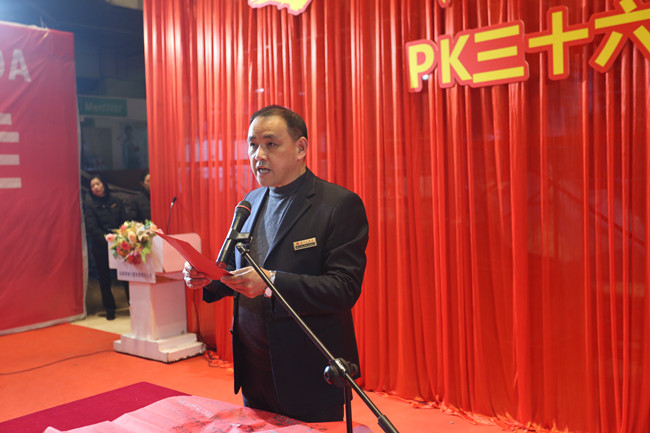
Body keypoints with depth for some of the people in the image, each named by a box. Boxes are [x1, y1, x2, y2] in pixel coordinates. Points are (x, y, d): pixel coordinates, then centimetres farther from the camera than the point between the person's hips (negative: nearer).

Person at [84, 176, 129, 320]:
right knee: (104, 278, 5)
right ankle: (110, 309, 15)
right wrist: (107, 240, -17)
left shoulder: (116, 201, 8)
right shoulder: (89, 203, 0)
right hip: (100, 247, -2)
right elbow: (91, 227, -8)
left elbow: (124, 221, 6)